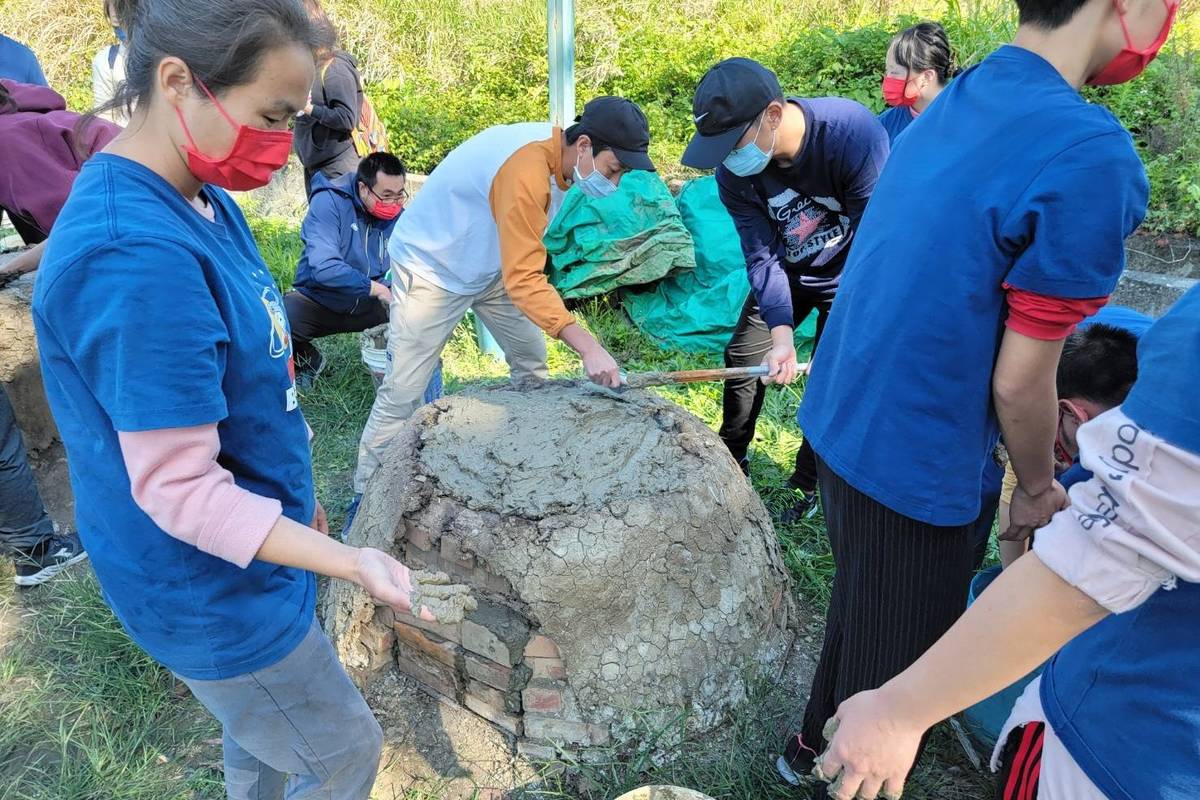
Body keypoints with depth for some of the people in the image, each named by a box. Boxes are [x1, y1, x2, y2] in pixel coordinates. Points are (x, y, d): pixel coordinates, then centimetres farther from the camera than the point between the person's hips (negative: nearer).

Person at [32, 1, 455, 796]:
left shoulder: (200, 199, -2)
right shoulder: (136, 257, -32)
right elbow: (180, 489, -27)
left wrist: (293, 495, 17)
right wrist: (352, 562, -32)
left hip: (248, 549, 8)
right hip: (212, 590, -8)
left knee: (263, 735, 29)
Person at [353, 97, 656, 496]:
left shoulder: (551, 149, -7)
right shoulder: (527, 169, -35)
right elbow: (524, 281, -38)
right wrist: (588, 347, -43)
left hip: (489, 264, 9)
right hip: (430, 269, -9)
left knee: (532, 362, 8)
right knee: (402, 393, -6)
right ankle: (366, 493, 9)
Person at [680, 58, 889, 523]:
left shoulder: (854, 133, -35)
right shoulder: (733, 173, -22)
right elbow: (763, 257, -19)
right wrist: (782, 334, -31)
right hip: (786, 274, 4)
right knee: (742, 357, 4)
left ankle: (807, 484, 18)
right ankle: (731, 463, 25)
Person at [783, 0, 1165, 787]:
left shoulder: (952, 105, 5)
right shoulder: (1090, 157, -22)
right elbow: (1017, 381, -18)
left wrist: (1041, 421, 19)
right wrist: (1038, 488, 2)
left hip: (840, 426, 9)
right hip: (914, 463, -9)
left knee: (860, 614, 29)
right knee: (894, 663, 14)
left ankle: (815, 744, 52)